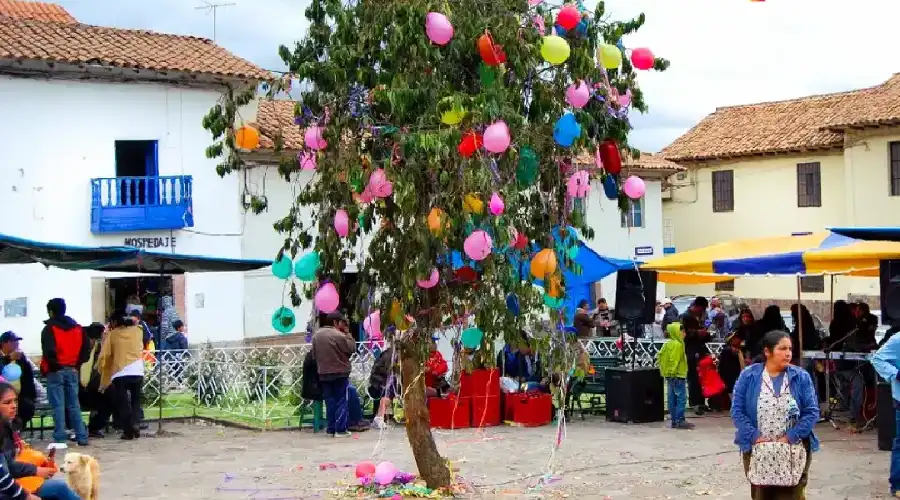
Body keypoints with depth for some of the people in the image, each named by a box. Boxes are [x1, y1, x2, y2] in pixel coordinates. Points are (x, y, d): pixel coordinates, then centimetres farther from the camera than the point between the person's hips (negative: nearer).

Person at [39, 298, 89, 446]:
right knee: (74, 405, 10)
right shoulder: (77, 327, 10)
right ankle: (82, 436, 8)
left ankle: (60, 438, -4)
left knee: (58, 406, -2)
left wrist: (54, 365, -6)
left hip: (55, 372, -5)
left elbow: (48, 351, -19)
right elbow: (86, 348, 10)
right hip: (72, 371, 5)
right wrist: (77, 364, 12)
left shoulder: (49, 328, -9)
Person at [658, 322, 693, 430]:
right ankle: (680, 420, -12)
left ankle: (674, 421, 14)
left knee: (673, 398, 11)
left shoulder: (668, 344, 14)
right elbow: (674, 360, -21)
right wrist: (672, 372, -20)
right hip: (677, 375, -10)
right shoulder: (677, 344, -15)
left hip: (670, 375, 10)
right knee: (681, 398, -9)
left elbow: (660, 355, 15)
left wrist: (664, 370, 18)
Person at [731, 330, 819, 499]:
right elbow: (737, 410, -4)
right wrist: (754, 437, -14)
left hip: (793, 452, 0)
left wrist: (790, 437, -14)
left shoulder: (801, 377, -2)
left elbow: (812, 412, -5)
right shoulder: (748, 376, -2)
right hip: (757, 451, 0)